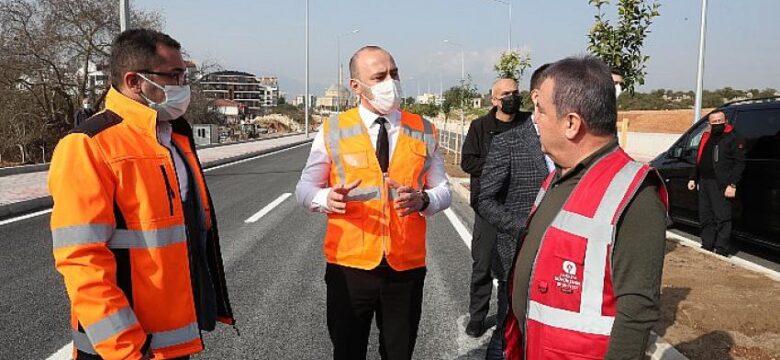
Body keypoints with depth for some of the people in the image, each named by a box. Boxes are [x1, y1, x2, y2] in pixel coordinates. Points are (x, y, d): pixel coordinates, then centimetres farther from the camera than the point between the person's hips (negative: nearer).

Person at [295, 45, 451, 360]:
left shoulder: (424, 132, 2)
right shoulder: (333, 131, -2)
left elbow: (443, 191, 3)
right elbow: (304, 188, 1)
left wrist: (423, 199, -20)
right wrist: (326, 198, -22)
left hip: (407, 267, 1)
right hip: (348, 266, -1)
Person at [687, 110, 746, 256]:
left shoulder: (733, 138, -4)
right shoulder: (706, 137, 19)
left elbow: (739, 163, -10)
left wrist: (732, 184, -17)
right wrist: (693, 178, 19)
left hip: (721, 185, -7)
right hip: (704, 182, 8)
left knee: (722, 219, -6)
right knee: (705, 218, 12)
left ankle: (721, 251, -2)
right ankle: (706, 247, 20)